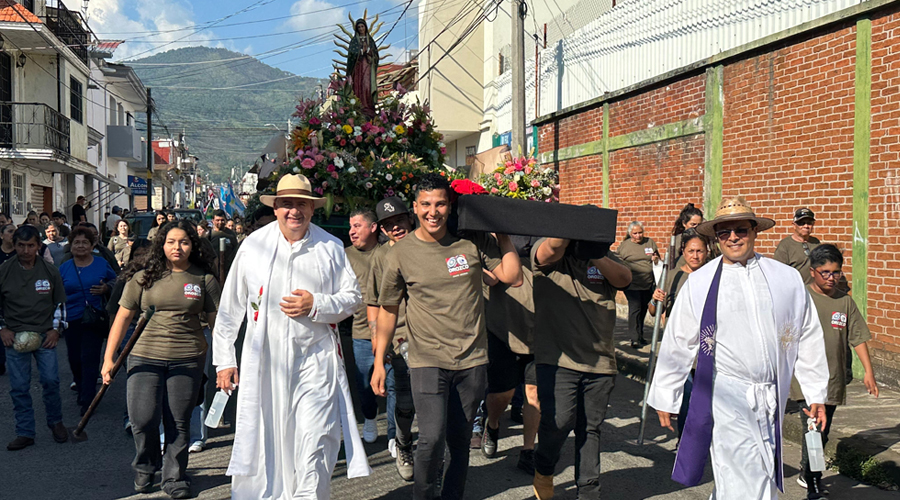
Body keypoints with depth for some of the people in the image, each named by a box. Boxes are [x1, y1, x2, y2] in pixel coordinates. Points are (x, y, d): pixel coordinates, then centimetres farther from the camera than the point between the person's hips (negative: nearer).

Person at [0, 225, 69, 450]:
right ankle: (25, 433, 13)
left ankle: (55, 422, 19)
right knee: (19, 387, 2)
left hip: (45, 336, 0)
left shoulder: (50, 271, 2)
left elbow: (60, 303, 11)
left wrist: (56, 329, 2)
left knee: (51, 380, -4)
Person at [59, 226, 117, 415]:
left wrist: (106, 288, -10)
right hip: (72, 320, 2)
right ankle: (82, 389, 35)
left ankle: (87, 400, -1)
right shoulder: (64, 268, 6)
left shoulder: (102, 264, 2)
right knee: (74, 359, 9)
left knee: (90, 358, -7)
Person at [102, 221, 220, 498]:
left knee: (178, 423, 4)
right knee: (143, 419, -4)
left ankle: (174, 477, 22)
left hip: (187, 360, 0)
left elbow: (217, 321, 5)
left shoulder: (204, 279, 4)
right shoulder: (144, 278, 5)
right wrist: (108, 358, 4)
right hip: (144, 358, 1)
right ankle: (145, 468, 25)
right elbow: (123, 318, 8)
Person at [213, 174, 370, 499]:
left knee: (315, 444, -4)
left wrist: (316, 305, -10)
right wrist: (224, 359, 6)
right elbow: (230, 307, 9)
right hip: (264, 361, 0)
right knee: (262, 440, 2)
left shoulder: (330, 247, 6)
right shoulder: (253, 245, 5)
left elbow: (352, 298, 9)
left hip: (315, 360, 0)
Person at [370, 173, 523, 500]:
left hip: (472, 361, 2)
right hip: (427, 361, -2)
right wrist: (379, 362, 4)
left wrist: (503, 234, -3)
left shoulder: (473, 241, 0)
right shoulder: (401, 253, -1)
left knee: (460, 442, 12)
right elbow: (388, 310, 6)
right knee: (432, 439, -15)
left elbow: (512, 277, -1)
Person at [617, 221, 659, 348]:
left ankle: (640, 336, 25)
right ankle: (635, 339, -10)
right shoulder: (624, 245, 3)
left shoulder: (650, 243, 10)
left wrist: (656, 260, -5)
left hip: (648, 284, 3)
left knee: (643, 310, 11)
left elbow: (658, 261, 19)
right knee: (635, 309, -12)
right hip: (632, 284, -3)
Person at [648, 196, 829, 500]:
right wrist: (664, 397, 7)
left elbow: (808, 338, 12)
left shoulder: (787, 279, 6)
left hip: (772, 398, 3)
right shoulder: (699, 283, -1)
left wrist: (816, 394, 12)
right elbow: (677, 344, 4)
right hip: (726, 393, -3)